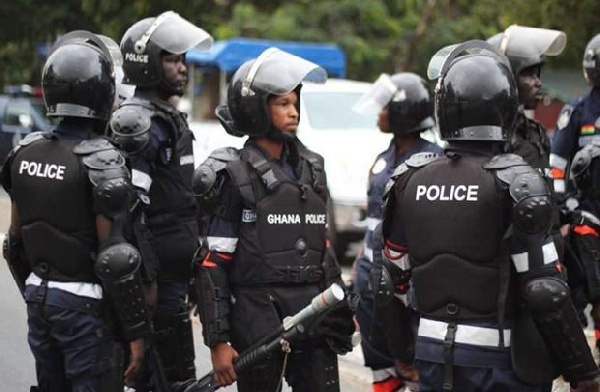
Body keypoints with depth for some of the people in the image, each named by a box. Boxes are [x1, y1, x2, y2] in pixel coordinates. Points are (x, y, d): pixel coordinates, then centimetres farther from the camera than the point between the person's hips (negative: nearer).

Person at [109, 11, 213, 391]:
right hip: (161, 273, -10)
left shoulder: (171, 118, 16)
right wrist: (146, 277, -24)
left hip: (177, 269, 10)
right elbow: (129, 210, -22)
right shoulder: (137, 123, -15)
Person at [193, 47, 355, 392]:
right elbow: (213, 264, -8)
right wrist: (218, 341, -12)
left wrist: (339, 316, 16)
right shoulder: (235, 176, -6)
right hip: (258, 322, -5)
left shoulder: (311, 169, 13)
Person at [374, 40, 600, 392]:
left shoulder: (410, 181, 2)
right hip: (500, 360, -5)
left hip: (433, 356, 5)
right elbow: (546, 292, -16)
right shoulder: (514, 183, -13)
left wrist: (405, 350, 23)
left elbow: (393, 281, 9)